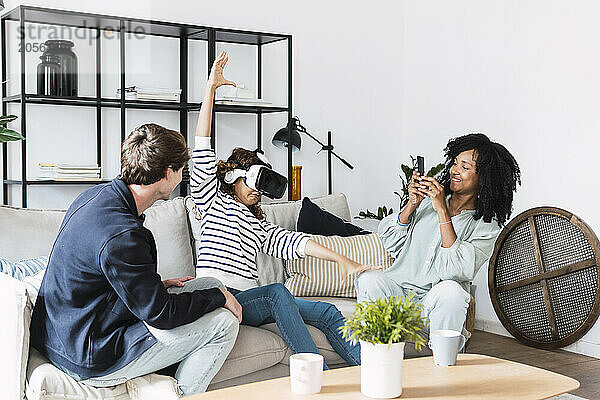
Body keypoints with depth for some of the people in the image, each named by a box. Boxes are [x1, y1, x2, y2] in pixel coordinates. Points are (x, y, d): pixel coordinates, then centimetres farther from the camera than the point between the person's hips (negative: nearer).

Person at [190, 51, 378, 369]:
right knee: (277, 292, -34)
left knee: (328, 313, -11)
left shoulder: (260, 225, 27)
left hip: (249, 301, 6)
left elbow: (292, 242, 14)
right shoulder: (213, 201, 12)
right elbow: (203, 152, 2)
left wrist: (342, 259, -1)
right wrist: (211, 88, -1)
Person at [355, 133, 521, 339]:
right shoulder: (427, 199, 8)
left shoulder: (487, 225, 0)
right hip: (398, 288, 2)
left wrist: (442, 211, -17)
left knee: (450, 290, -35)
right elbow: (390, 244, 5)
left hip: (435, 305, -2)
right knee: (369, 279, -28)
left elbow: (458, 270, -17)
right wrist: (412, 204, -8)